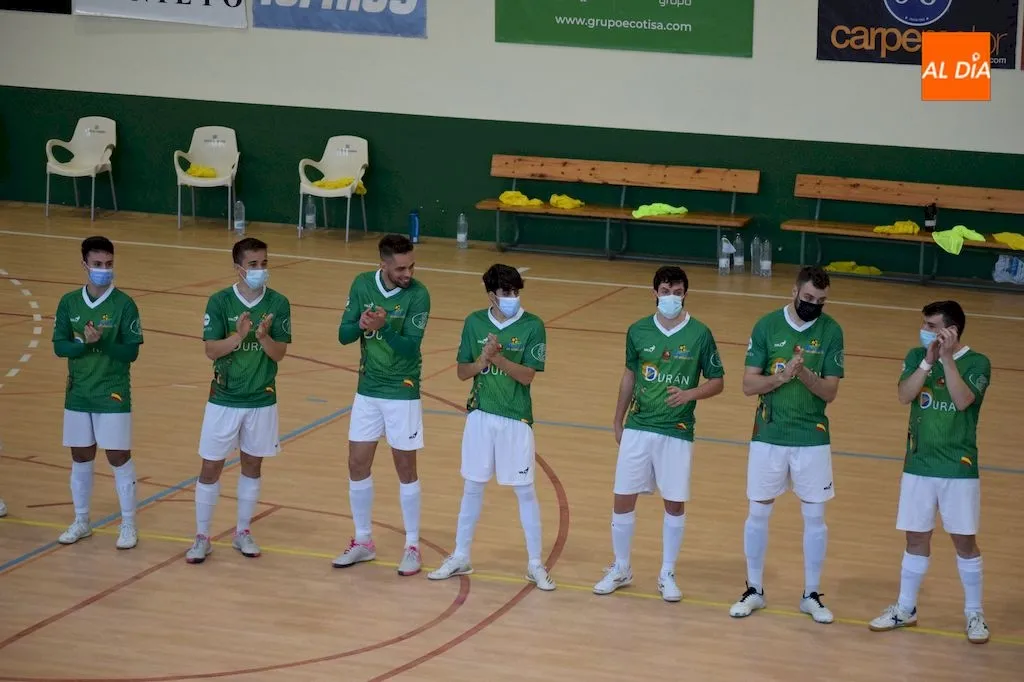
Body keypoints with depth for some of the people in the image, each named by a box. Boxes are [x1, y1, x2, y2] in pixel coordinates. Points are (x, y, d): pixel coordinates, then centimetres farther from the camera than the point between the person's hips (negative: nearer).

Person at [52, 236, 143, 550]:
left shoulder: (124, 304, -9)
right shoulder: (69, 302, 1)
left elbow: (131, 352, -11)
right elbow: (59, 346, -3)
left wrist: (101, 342, -26)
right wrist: (85, 343, -22)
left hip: (113, 395, -3)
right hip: (78, 394, 3)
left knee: (119, 458, 2)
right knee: (80, 457, 13)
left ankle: (128, 524, 13)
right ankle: (81, 521, 27)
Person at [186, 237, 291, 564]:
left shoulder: (278, 303, -6)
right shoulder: (219, 301, -9)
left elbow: (279, 353, -8)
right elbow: (211, 350, -14)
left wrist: (263, 336, -28)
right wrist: (239, 336, -30)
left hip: (262, 399, 1)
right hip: (224, 399, -1)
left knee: (252, 465, 13)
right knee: (211, 467, 2)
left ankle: (243, 532, 27)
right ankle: (202, 537, 12)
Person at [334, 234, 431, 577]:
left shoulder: (418, 294, -16)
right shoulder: (362, 284, -4)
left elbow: (410, 347, -21)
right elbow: (344, 335, -4)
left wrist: (383, 327, -36)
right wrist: (361, 324, -25)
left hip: (403, 393, -4)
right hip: (367, 390, 4)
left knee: (405, 468, 4)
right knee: (357, 465, 8)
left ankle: (412, 547, 16)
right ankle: (363, 542, 23)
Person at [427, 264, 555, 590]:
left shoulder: (532, 326, -9)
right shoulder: (475, 322, 0)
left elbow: (527, 375, -14)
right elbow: (462, 372, 2)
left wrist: (496, 357, -26)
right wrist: (482, 360, -17)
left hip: (515, 419, -3)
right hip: (480, 416, 3)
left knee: (524, 490, 3)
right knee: (473, 487, 13)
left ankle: (535, 564, 13)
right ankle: (461, 557, 25)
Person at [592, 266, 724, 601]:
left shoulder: (700, 334, -7)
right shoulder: (638, 331, 0)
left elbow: (717, 382, -1)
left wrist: (690, 393, -19)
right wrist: (618, 421, 17)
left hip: (677, 432, -2)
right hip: (638, 428, 2)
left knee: (675, 504, 5)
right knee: (623, 499, 4)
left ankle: (667, 574, 21)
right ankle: (620, 569, 22)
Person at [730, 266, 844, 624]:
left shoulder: (831, 331, -4)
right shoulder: (766, 326, -5)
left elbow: (829, 392, -7)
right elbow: (748, 384, -6)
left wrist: (804, 373, -26)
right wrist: (783, 375, -23)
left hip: (812, 437, 0)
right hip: (768, 435, 0)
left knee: (815, 516, 6)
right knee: (758, 513, 7)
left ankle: (811, 594, 19)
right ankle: (754, 590, 23)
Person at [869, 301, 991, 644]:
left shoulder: (977, 363, -8)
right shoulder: (916, 356, 2)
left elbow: (962, 400, -24)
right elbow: (904, 396, -13)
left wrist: (947, 358, -27)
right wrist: (928, 360, -22)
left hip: (959, 469, -3)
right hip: (918, 465, 3)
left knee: (965, 540, 4)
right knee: (916, 539, 11)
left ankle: (974, 614, 17)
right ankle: (905, 609, 22)